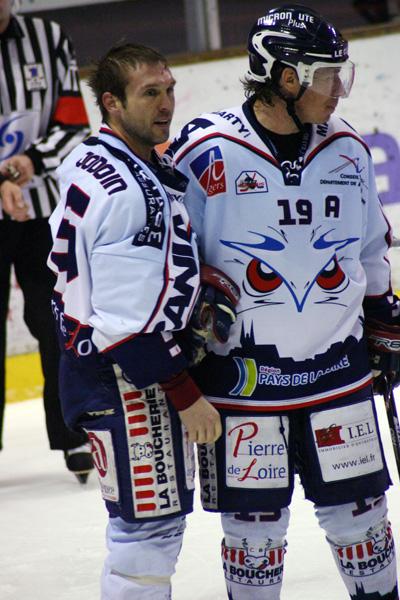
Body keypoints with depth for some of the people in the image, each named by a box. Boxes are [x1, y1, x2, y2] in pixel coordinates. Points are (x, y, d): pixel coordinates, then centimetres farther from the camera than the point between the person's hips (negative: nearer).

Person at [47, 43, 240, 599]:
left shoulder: (95, 162, 9)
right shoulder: (123, 190, -23)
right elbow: (129, 320, -25)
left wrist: (205, 284, 8)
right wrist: (185, 395, -20)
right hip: (123, 384, -11)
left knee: (157, 520, 19)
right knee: (150, 526, -6)